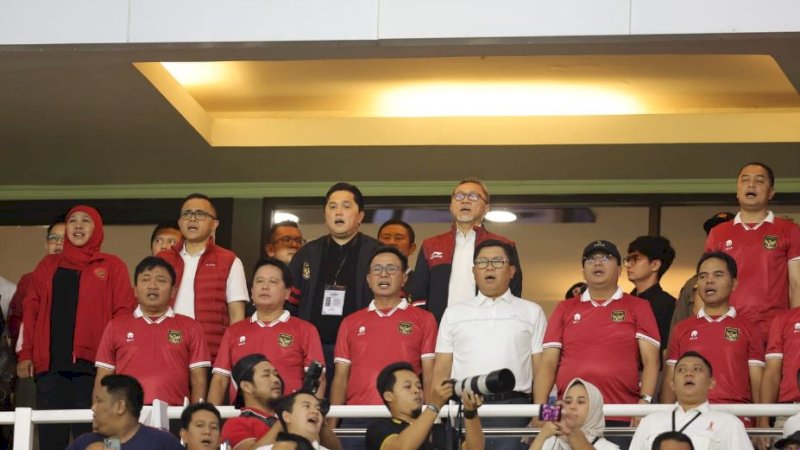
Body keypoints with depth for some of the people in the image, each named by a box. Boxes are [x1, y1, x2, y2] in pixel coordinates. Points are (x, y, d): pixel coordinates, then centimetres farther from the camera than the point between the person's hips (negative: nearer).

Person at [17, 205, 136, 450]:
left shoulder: (112, 266, 10)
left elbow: (124, 312, 3)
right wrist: (25, 353, 4)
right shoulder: (48, 265, 19)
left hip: (92, 364, -3)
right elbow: (31, 311, 14)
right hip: (49, 363, 3)